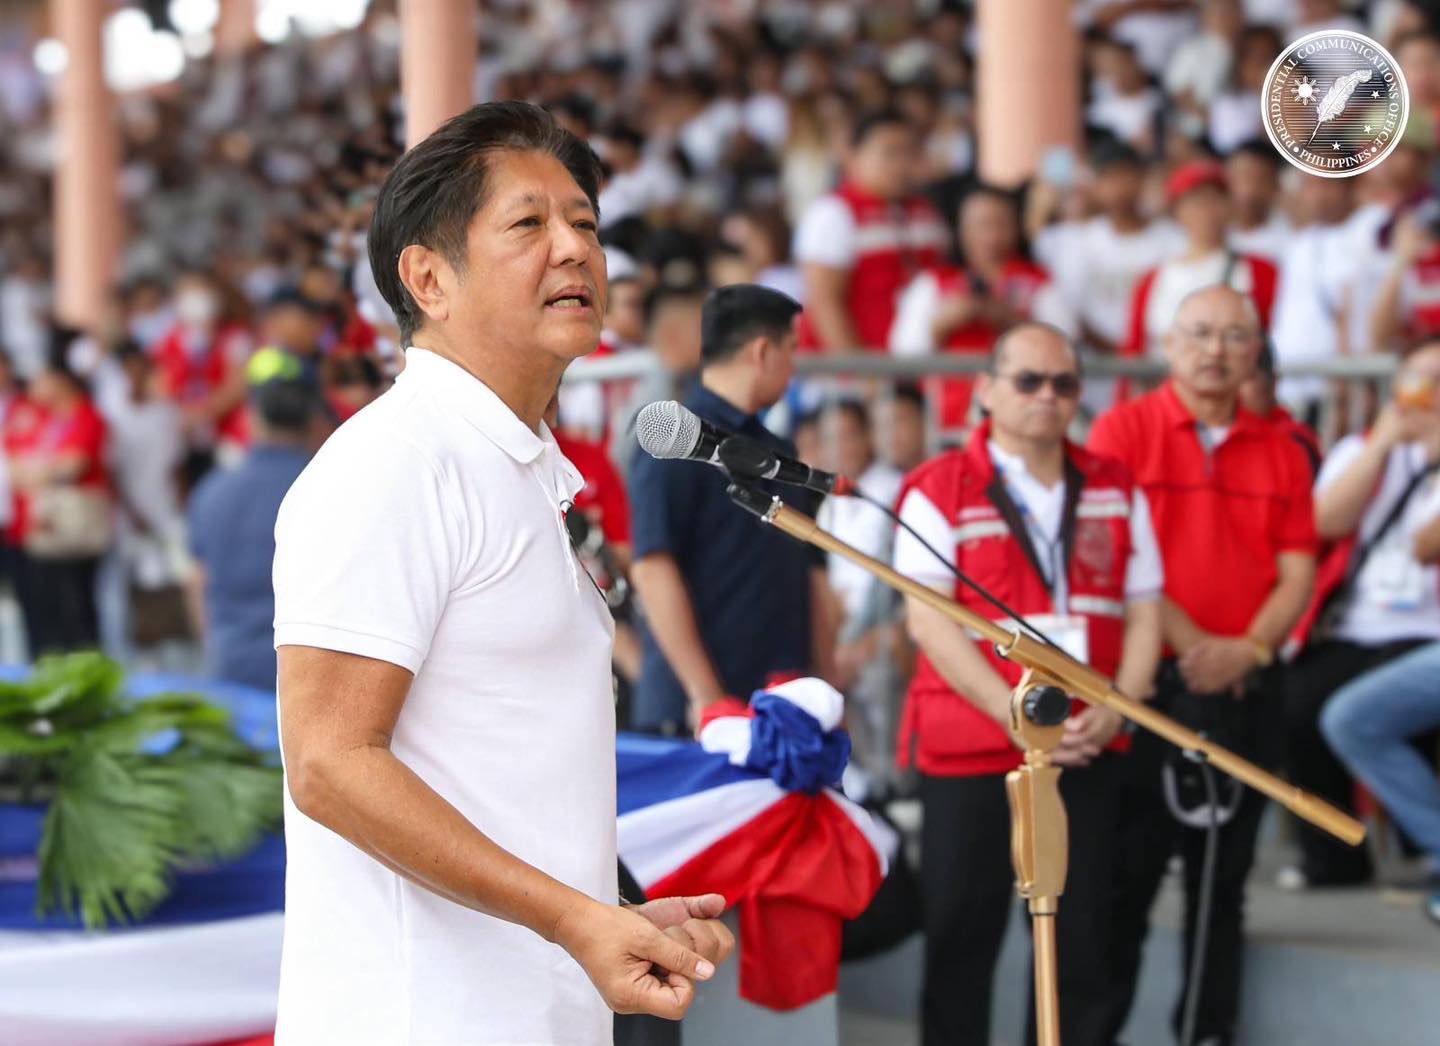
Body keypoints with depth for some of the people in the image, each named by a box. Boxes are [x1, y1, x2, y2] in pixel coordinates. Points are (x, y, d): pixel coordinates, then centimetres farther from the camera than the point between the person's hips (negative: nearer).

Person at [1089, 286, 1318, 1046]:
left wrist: (1249, 649, -12)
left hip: (1246, 693, 4)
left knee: (1224, 880, 9)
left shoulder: (1279, 452, 10)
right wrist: (1192, 644, -15)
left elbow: (1298, 573, 5)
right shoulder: (1123, 432, -2)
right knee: (1125, 874, -2)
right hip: (1144, 683, -3)